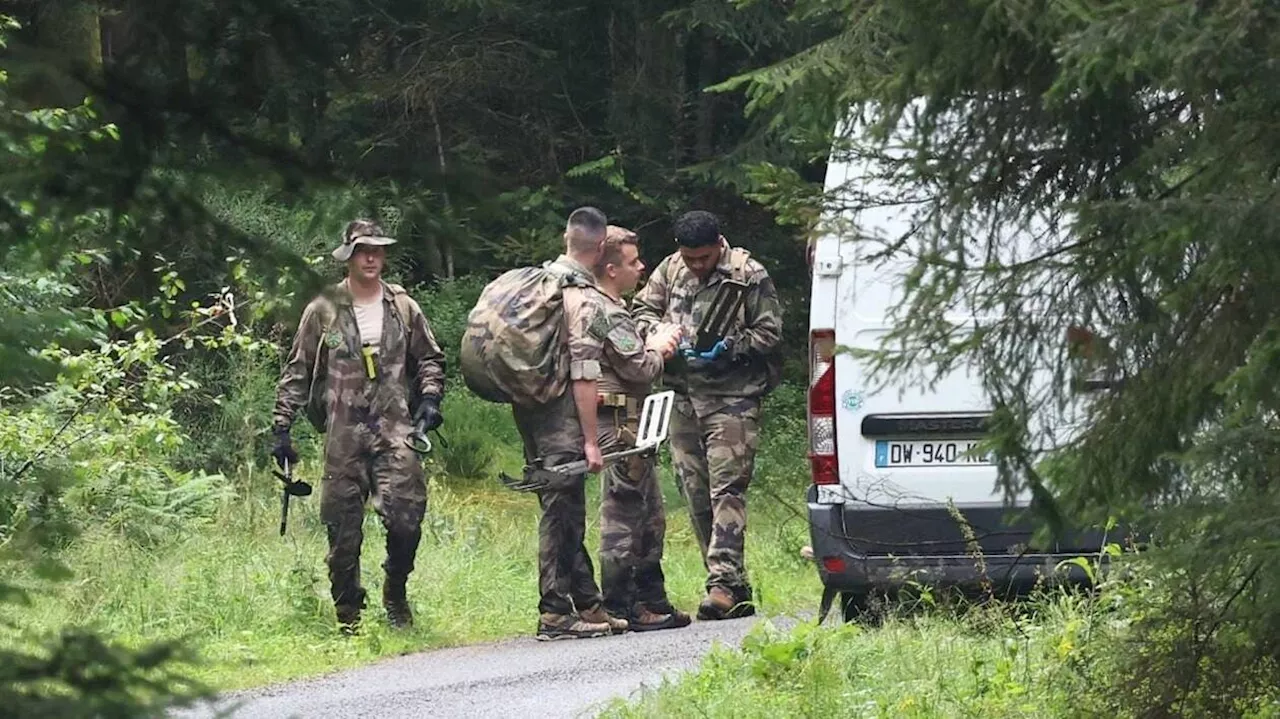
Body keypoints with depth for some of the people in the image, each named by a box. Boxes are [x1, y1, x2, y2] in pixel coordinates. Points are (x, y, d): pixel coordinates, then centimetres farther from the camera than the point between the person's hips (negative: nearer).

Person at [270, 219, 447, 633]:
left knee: (405, 516, -13)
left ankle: (395, 592, 11)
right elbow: (296, 373, 8)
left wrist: (429, 398, 4)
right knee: (342, 530, 0)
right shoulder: (323, 312, 5)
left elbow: (430, 359, 21)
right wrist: (282, 426, 4)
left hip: (395, 432, 1)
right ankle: (347, 615, 11)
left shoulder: (403, 309, 11)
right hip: (343, 436, -1)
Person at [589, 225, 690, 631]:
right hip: (620, 425, -11)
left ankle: (652, 601, 20)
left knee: (650, 518, 15)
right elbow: (639, 370, -19)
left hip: (630, 425, 11)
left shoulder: (610, 310, 19)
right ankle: (619, 607, -7)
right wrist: (657, 349, 1)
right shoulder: (609, 316, -16)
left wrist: (652, 346, 5)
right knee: (623, 514, -8)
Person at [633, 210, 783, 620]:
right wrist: (659, 334, -6)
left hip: (731, 397, -6)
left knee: (726, 489, -14)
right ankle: (736, 591, 12)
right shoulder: (670, 270, 9)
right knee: (696, 493, 6)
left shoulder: (749, 276, -5)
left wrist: (729, 348, -17)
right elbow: (643, 309, 16)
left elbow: (769, 333, -4)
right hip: (682, 397, 6)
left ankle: (725, 582, -19)